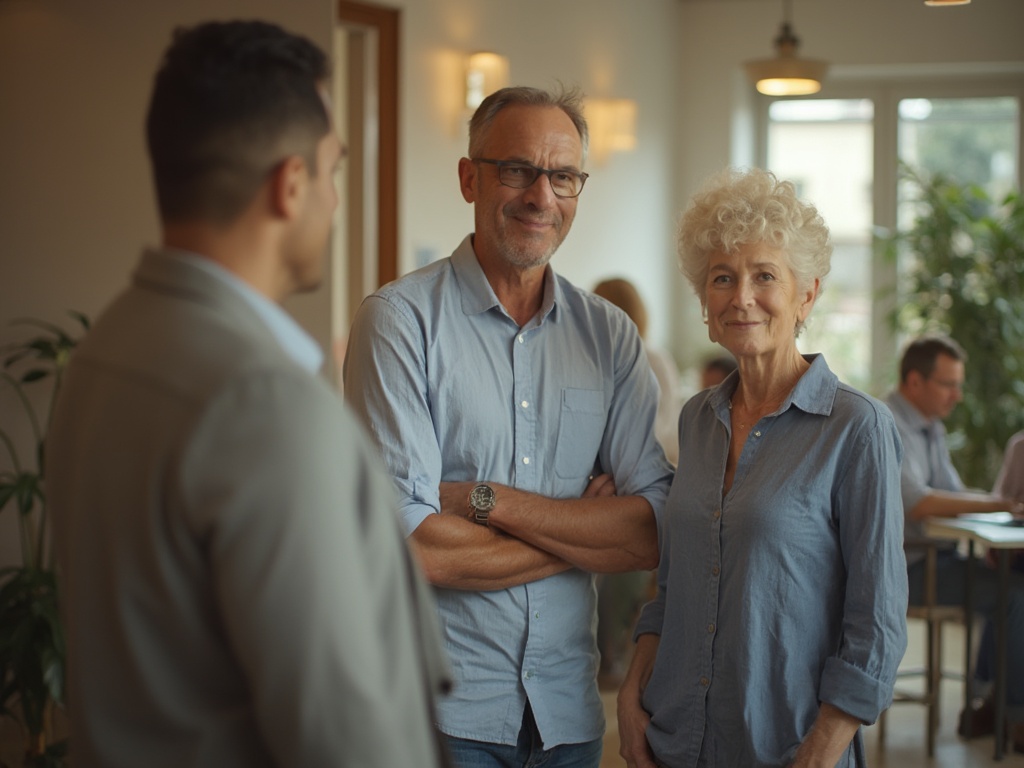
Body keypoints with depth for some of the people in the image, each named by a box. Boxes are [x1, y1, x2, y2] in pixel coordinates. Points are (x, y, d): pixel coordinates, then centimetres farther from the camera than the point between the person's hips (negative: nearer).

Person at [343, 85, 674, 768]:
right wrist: (589, 534, -8)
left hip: (569, 710, 4)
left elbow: (655, 534, -5)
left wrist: (485, 500, -15)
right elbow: (411, 546, -18)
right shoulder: (401, 320, -9)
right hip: (441, 711, -4)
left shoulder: (611, 336, 6)